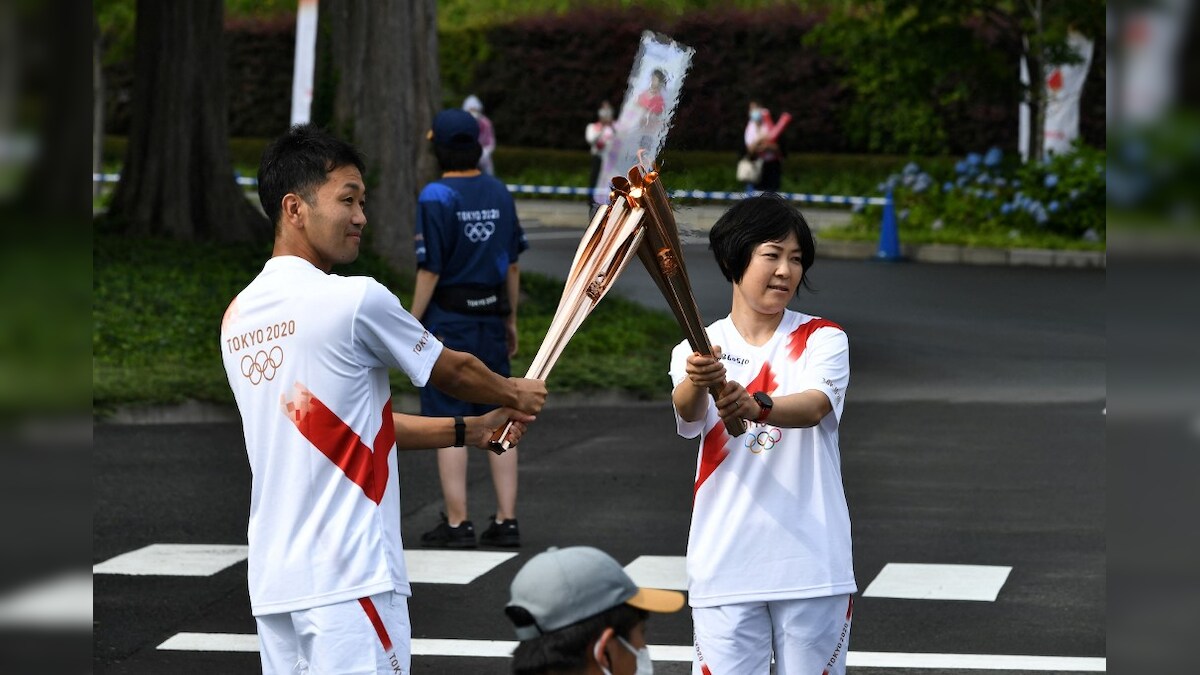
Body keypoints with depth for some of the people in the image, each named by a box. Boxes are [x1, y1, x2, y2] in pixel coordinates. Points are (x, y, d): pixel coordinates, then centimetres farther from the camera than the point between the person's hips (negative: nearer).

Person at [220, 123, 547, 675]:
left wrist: (470, 431, 23)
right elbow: (452, 371, 6)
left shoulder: (238, 318, 12)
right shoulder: (355, 300, -11)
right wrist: (515, 396, 27)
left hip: (272, 581, 8)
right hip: (349, 578, -8)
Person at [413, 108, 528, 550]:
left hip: (448, 320, -6)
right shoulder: (499, 194, 6)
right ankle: (506, 521, 8)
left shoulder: (436, 197, -12)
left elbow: (430, 269, -13)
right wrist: (511, 320, 19)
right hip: (491, 317, 6)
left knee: (448, 422, -1)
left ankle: (457, 523, -1)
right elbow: (513, 262, 11)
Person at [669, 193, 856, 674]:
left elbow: (815, 405, -19)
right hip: (725, 566, 1)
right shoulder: (700, 350, 5)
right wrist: (698, 383, -41)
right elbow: (687, 415, -16)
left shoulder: (822, 340, 2)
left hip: (813, 567, -1)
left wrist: (757, 406, -40)